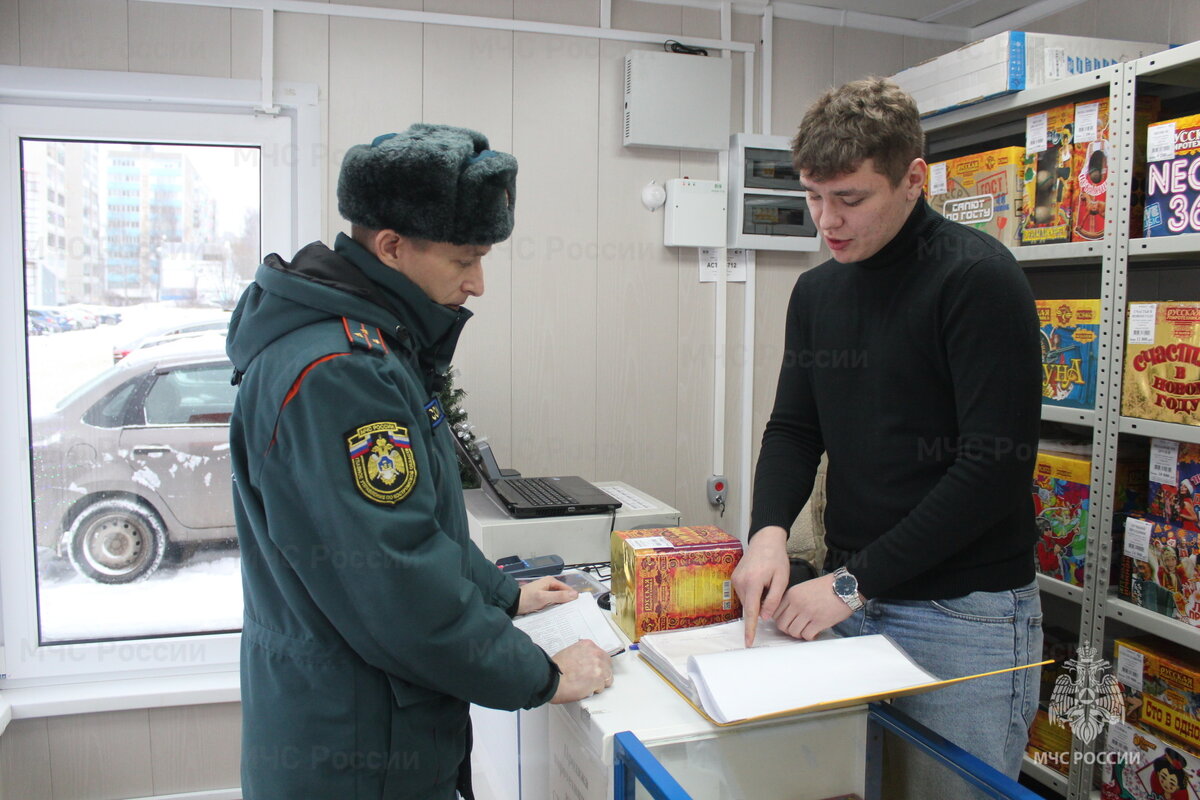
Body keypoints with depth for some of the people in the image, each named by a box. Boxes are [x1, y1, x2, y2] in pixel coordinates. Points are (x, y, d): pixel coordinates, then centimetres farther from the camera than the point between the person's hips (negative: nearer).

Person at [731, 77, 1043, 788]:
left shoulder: (978, 278, -14)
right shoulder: (817, 290, 7)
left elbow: (995, 464, -19)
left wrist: (857, 580, -18)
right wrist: (769, 528, -12)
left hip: (965, 615, -6)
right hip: (853, 599, 6)